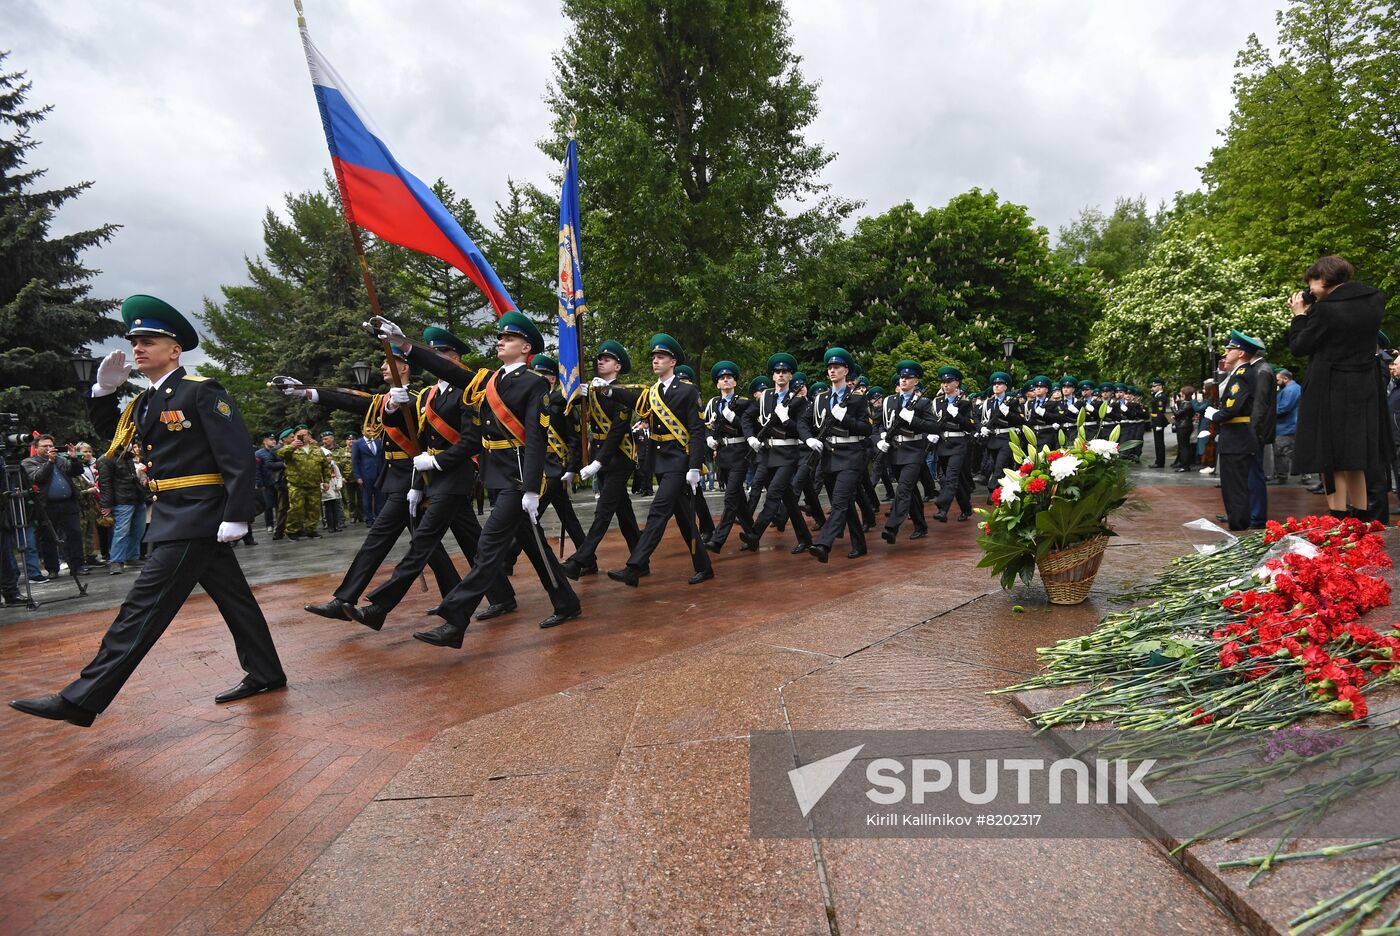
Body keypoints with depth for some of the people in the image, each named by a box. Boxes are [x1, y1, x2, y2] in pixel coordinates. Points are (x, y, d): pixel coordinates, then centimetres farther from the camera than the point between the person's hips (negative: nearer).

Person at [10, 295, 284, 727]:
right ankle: (265, 674, 23)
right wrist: (104, 388, 12)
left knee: (144, 605, -6)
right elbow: (108, 430, 30)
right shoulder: (145, 402, 15)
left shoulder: (202, 392, -12)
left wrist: (236, 516, -23)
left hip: (196, 517, -9)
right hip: (174, 515, 9)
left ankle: (82, 699, -1)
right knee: (232, 596, 14)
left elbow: (238, 457, -18)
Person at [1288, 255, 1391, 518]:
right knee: (1356, 459, 16)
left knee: (1331, 459, -2)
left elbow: (1298, 347, -9)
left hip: (1329, 392, -7)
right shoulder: (1375, 300, 5)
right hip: (1365, 391, 7)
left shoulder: (1326, 308, -17)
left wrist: (1300, 315, 3)